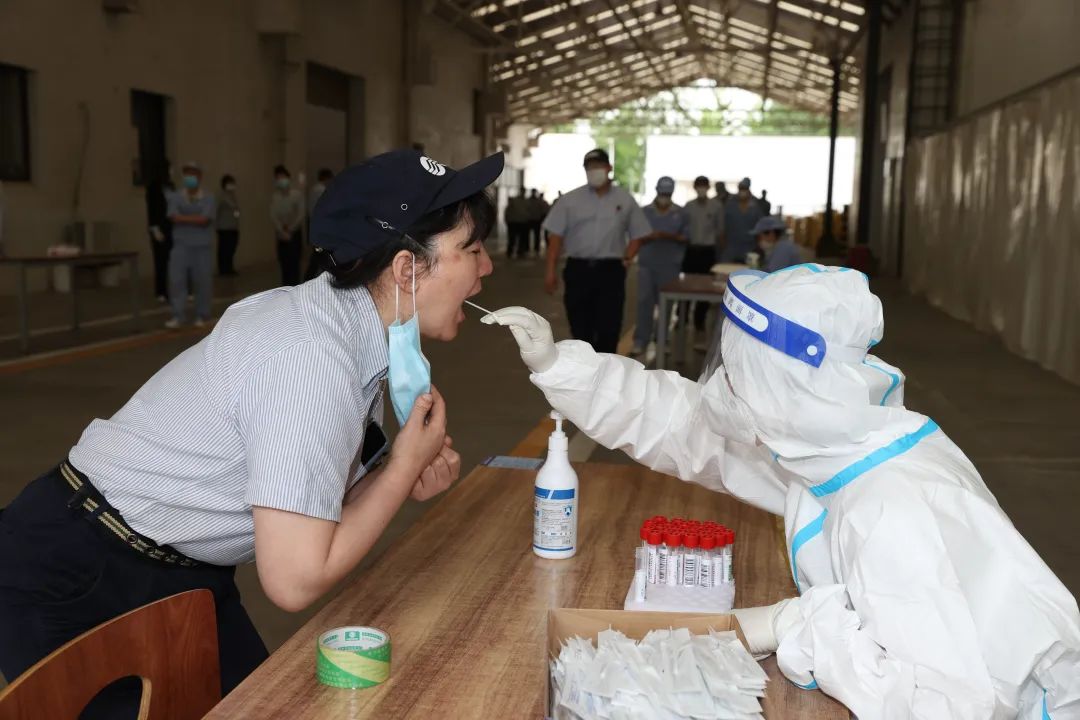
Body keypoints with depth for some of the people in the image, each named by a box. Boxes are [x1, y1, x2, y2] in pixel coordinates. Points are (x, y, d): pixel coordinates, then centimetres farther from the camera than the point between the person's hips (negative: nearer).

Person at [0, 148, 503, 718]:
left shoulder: (349, 324, -3)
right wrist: (405, 463, -18)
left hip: (179, 570, 8)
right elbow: (295, 581, -28)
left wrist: (404, 479, -11)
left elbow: (299, 507, 5)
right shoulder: (314, 356, -30)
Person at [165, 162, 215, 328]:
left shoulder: (209, 198, 0)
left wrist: (184, 219, -8)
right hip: (181, 246, 1)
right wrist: (195, 219, -10)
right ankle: (177, 316, -6)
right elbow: (174, 217, -8)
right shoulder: (175, 197, 5)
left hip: (202, 247, -1)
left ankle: (202, 316, 18)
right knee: (176, 280, -9)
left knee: (202, 282, 4)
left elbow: (204, 220, -13)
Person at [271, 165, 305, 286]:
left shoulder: (296, 195, -5)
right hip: (281, 234, 2)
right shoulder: (274, 197, -1)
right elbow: (273, 216, -6)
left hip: (294, 233, -2)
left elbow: (301, 215, -7)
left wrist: (290, 230, -9)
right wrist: (282, 232, -15)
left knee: (293, 262, -7)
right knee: (284, 262, 5)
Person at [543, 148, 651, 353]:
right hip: (578, 269, 0)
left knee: (609, 328, -4)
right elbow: (555, 237, 3)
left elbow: (638, 235, 11)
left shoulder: (625, 200, 6)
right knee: (580, 328, 7)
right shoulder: (570, 200, 3)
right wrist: (550, 271, -3)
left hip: (610, 270, 0)